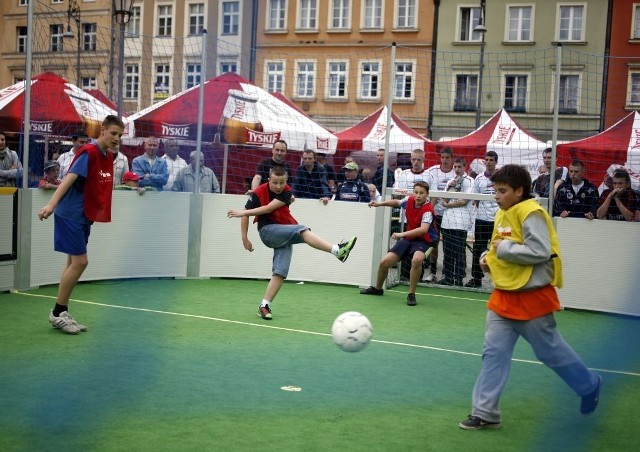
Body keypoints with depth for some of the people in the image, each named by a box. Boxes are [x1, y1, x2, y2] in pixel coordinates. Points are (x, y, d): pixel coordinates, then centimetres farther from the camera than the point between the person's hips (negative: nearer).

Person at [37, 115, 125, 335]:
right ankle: (57, 312, 2)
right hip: (71, 215, -9)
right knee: (80, 261, -10)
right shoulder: (88, 153, -17)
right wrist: (51, 204, -39)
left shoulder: (108, 157, 9)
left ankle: (62, 313, 17)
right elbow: (69, 179, -29)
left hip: (84, 216, 9)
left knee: (75, 262, 10)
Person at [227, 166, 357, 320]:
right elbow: (246, 213, 0)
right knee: (302, 230, -27)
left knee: (280, 272, -6)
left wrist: (243, 212, -17)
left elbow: (268, 208, -15)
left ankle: (264, 306, 0)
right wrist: (245, 238, 0)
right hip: (267, 231, -4)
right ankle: (337, 250, -41)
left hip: (285, 235, 4)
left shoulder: (286, 192, -3)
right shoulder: (259, 193, -8)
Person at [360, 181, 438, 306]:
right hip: (409, 238, 6)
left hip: (424, 240, -6)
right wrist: (380, 203, 7)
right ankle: (377, 288, 32)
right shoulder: (409, 200, -6)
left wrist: (402, 234, -46)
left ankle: (411, 294, -20)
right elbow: (397, 202, 19)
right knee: (384, 262, 1)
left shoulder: (428, 209, -24)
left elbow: (423, 229, -41)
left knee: (417, 259, -39)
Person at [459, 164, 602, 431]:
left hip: (532, 296, -8)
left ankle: (589, 385, 35)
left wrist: (504, 248, -21)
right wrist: (489, 258, 3)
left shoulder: (531, 213, -18)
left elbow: (540, 252, -27)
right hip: (504, 294, 8)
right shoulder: (503, 215, 9)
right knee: (494, 352, 3)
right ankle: (485, 412, 8)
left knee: (550, 350, 9)